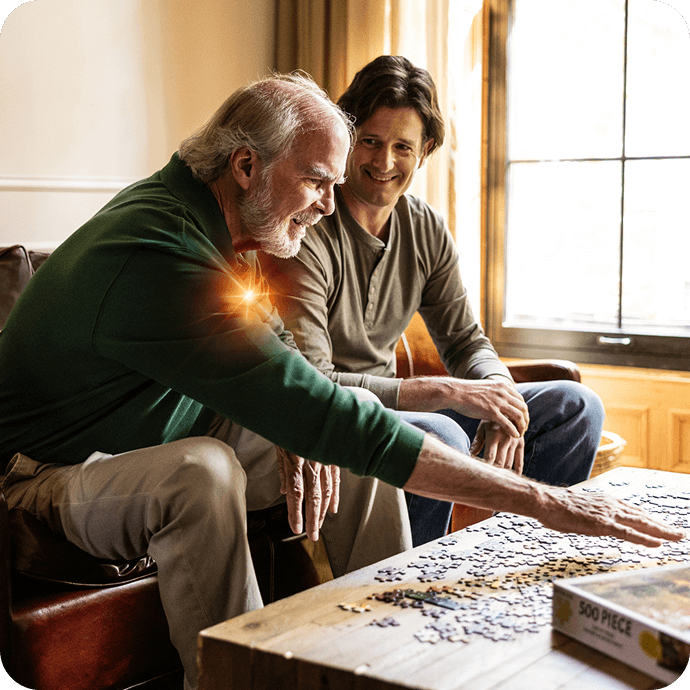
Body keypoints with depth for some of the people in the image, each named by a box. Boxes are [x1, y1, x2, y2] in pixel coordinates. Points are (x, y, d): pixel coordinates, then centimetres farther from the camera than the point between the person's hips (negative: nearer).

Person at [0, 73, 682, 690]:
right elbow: (330, 419, -37)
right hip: (56, 477, -8)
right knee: (200, 471, -40)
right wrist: (540, 500, -34)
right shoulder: (160, 260, -33)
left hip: (163, 441, 9)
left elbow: (268, 341, 13)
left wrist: (296, 428, -13)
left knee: (363, 431, -2)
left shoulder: (197, 214, -2)